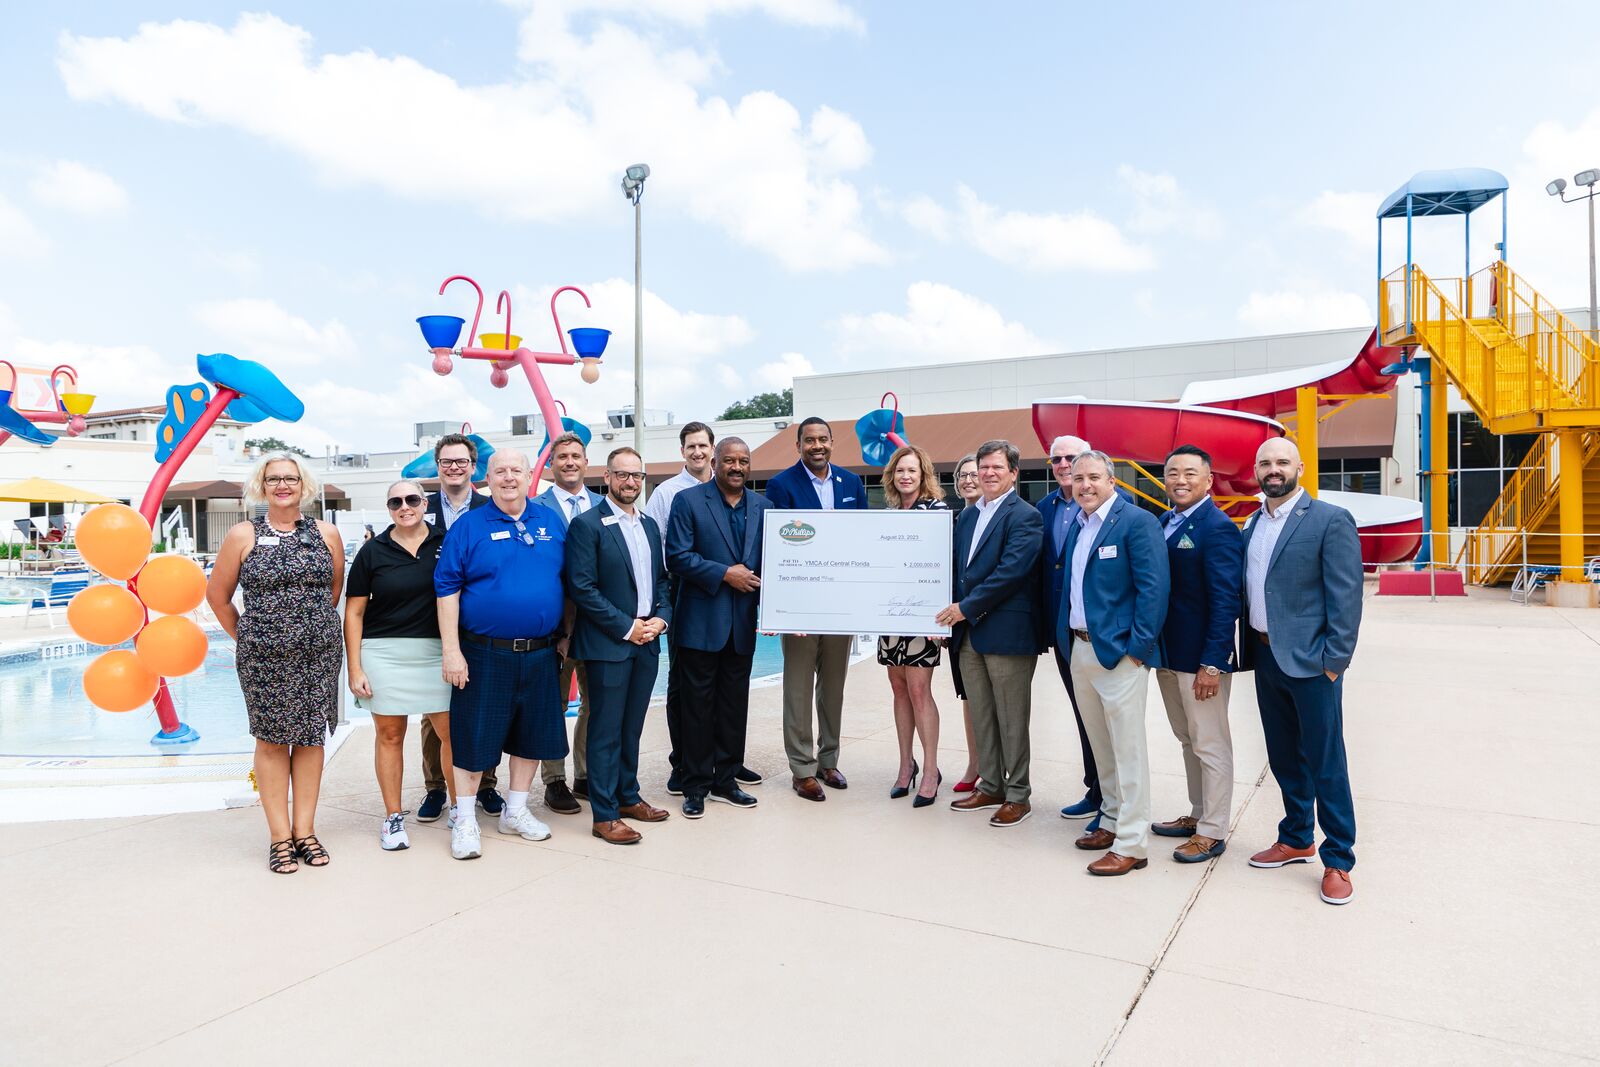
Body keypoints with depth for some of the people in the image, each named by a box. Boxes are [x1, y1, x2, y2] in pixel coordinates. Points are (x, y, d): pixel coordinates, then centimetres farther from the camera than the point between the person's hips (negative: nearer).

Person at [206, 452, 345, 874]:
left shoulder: (326, 534, 4)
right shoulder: (242, 535, 0)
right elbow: (217, 594, 8)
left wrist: (311, 626, 12)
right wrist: (245, 637, 9)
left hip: (319, 653, 2)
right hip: (264, 658, -1)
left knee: (311, 737, 7)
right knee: (271, 740, 4)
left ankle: (305, 831, 18)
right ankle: (280, 837, 14)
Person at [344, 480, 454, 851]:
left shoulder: (447, 542, 3)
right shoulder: (373, 551, 2)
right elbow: (354, 612, 4)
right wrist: (354, 668, -2)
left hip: (437, 651, 0)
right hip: (384, 653, 0)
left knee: (452, 733, 0)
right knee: (389, 735, 7)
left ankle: (459, 807, 18)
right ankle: (393, 817, 21)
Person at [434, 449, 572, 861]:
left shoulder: (551, 522, 6)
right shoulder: (468, 526, -4)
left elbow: (566, 583, 12)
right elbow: (447, 589, -6)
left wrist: (565, 635, 10)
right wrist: (451, 651, -11)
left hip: (541, 653, 4)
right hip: (485, 653, -4)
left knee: (533, 733, 13)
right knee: (474, 735, 3)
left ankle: (516, 811, 30)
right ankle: (464, 821, 19)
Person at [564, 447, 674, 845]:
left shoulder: (649, 525, 13)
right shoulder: (587, 525, -8)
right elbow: (582, 588, -14)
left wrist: (661, 618, -2)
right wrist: (626, 628, -14)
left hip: (647, 643, 6)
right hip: (608, 644, -6)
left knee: (631, 727, 16)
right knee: (606, 731, 1)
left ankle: (628, 797, 28)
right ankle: (605, 815, 9)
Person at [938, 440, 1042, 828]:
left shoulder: (1025, 516, -10)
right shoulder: (967, 515, 14)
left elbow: (1011, 571, -19)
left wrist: (966, 607, -16)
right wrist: (952, 614, 6)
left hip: (1006, 633, -7)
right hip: (969, 633, 7)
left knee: (1011, 719, 4)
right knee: (981, 716, 15)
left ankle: (1018, 795, 16)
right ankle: (990, 787, 28)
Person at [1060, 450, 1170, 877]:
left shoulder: (1137, 522, -11)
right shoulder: (1076, 524, 12)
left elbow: (1153, 588, -16)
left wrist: (1138, 645, -17)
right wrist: (1065, 636, 12)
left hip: (1119, 653, -8)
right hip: (1080, 649, 8)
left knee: (1128, 750, -1)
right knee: (1100, 746, 17)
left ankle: (1131, 845, 7)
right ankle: (1113, 821, 32)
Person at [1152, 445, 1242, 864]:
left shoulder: (1218, 528, -15)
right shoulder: (1163, 523, 9)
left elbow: (1225, 602, -18)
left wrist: (1212, 663, -21)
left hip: (1200, 657, -8)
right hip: (1167, 654, 8)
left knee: (1210, 746, 5)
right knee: (1188, 741, 20)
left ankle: (1212, 832, 17)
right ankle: (1198, 814, 35)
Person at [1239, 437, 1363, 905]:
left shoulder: (1330, 520, -9)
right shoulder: (1252, 524, 11)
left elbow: (1346, 596, -13)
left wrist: (1334, 661, -16)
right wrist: (1247, 650, 9)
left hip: (1310, 661, -6)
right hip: (1265, 657, 6)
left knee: (1325, 763, 3)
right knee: (1284, 759, 17)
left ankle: (1338, 860, 16)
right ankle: (1297, 840, 33)